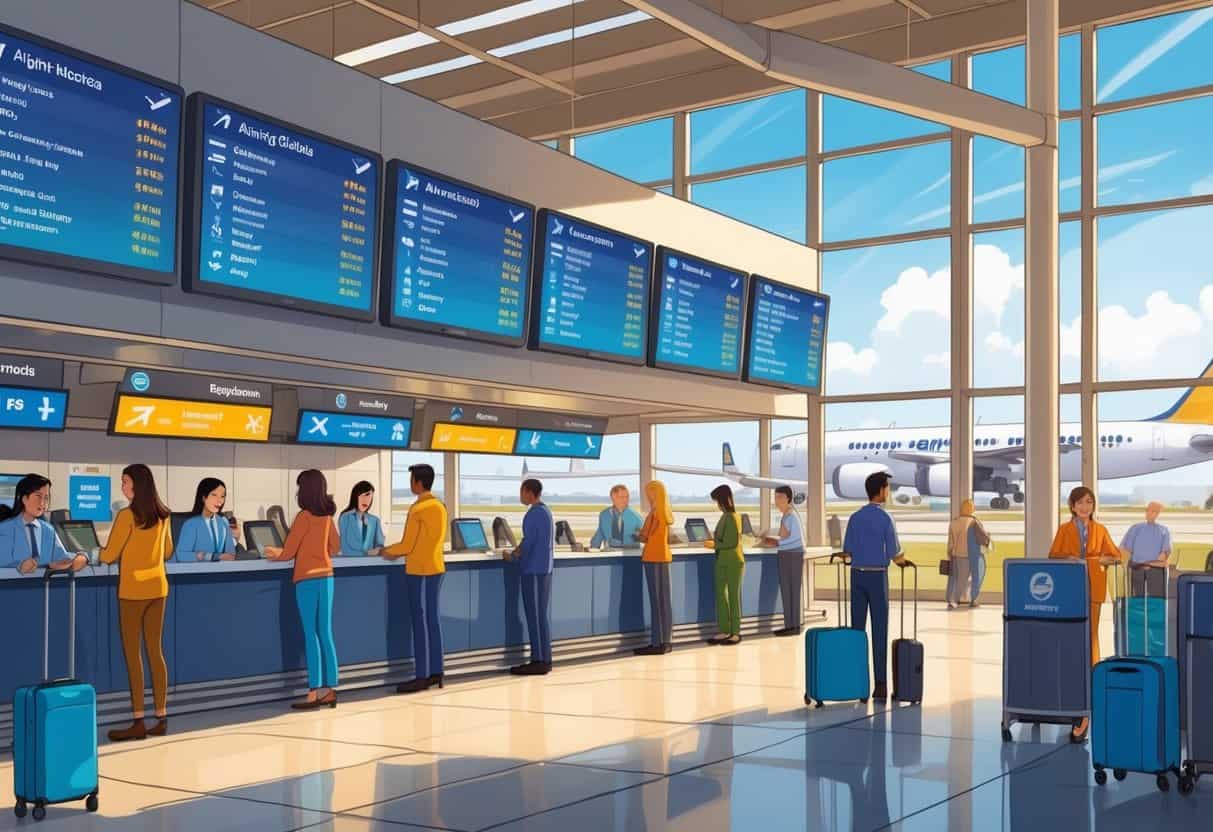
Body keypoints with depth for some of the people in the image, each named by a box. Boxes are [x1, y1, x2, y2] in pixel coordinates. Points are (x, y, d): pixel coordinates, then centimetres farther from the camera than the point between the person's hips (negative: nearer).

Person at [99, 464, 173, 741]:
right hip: (158, 588, 6)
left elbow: (109, 555, -9)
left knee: (133, 654, 0)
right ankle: (161, 718, 12)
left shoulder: (127, 515, -14)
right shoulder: (161, 515, 6)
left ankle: (138, 722, 1)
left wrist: (98, 552, 12)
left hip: (133, 590, -6)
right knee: (155, 651, 10)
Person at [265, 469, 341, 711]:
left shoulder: (304, 516, -12)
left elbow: (288, 552, -7)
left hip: (308, 579, -7)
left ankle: (314, 693, -5)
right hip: (326, 576, 7)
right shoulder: (327, 515, 9)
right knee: (325, 634, 9)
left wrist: (275, 553, 12)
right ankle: (329, 689, 11)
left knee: (311, 635, -5)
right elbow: (335, 547, 20)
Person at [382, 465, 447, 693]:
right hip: (435, 569, 9)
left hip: (420, 573, -9)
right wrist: (396, 551, 17)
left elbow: (407, 546, -13)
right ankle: (435, 673, 14)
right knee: (433, 622, 11)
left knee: (421, 624, -6)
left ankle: (422, 677, -4)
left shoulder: (417, 509, -16)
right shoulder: (439, 506, 11)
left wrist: (389, 551, 6)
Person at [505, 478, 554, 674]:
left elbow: (528, 542, -17)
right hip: (544, 568, 9)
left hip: (534, 569, -9)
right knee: (542, 613, 10)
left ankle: (539, 661, -5)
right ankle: (544, 659, 13)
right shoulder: (546, 511, 15)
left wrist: (512, 556, -3)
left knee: (535, 614, -6)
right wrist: (519, 552, 14)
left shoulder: (534, 514, -15)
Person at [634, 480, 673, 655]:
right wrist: (643, 533, 18)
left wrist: (636, 535, 11)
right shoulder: (667, 512, 11)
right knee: (664, 599, 9)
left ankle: (658, 643, -7)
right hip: (664, 556, 9)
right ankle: (666, 640, 11)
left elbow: (644, 537, -9)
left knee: (656, 600, -7)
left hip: (653, 558, -8)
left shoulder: (655, 512, -13)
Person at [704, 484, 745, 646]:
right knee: (721, 595, 10)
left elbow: (733, 542, -20)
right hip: (722, 561, 9)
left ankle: (736, 632, 9)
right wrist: (713, 541, 5)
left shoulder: (732, 517, -17)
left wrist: (715, 545, -13)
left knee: (733, 596, 1)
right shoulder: (724, 517, 9)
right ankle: (724, 631, 17)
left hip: (733, 562, -9)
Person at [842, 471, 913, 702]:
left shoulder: (855, 518, 7)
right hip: (877, 577, -5)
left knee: (857, 628, 7)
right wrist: (903, 562, 15)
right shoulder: (886, 518, -10)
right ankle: (880, 684, -4)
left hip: (857, 575, 5)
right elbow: (895, 553, -9)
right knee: (879, 631, -3)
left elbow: (847, 549, 10)